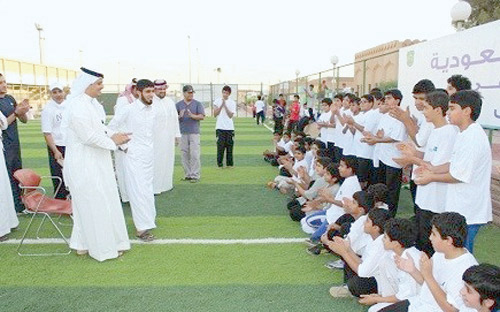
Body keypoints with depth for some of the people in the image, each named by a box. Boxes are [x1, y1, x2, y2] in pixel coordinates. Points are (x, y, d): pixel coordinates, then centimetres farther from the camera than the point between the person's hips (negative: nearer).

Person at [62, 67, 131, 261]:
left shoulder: (91, 103, 9)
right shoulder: (77, 106, -21)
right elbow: (89, 136, -23)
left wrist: (113, 136, 0)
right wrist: (112, 141, -12)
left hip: (95, 162, 10)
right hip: (85, 164, -10)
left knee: (89, 204, 18)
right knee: (95, 204, 2)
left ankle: (82, 244, 32)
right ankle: (103, 248, 16)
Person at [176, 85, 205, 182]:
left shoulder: (197, 104, 6)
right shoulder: (178, 104, 10)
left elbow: (202, 116, -3)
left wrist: (192, 116, -19)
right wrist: (180, 116, -18)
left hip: (194, 132, -2)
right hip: (182, 133, 2)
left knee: (195, 154, -8)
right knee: (184, 155, 5)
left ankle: (195, 176, -3)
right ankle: (187, 175, 15)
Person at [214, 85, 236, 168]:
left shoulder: (232, 103, 6)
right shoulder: (217, 101, 5)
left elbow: (231, 115, -3)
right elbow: (215, 114, -1)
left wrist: (225, 105, -8)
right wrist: (221, 105, -8)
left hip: (230, 128, 1)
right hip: (220, 127, -1)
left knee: (229, 145, 3)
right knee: (220, 146, -3)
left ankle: (229, 164, 12)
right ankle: (219, 164, 3)